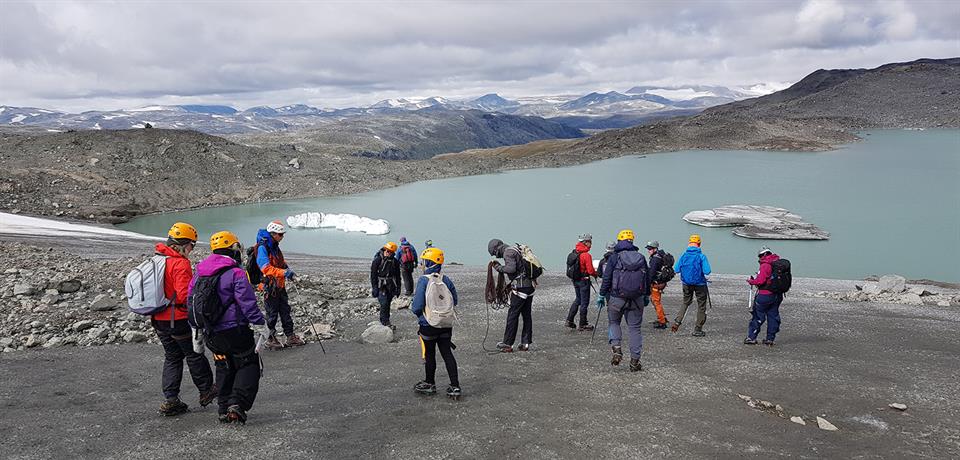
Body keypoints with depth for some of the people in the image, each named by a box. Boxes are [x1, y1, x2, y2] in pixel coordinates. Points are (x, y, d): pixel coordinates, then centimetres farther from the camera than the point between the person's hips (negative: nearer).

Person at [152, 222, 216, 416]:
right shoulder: (181, 264, -19)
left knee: (172, 357, 15)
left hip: (158, 319, 8)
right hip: (178, 319, -8)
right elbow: (185, 295, -24)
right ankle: (206, 391, 24)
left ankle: (170, 400, 13)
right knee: (194, 355, 9)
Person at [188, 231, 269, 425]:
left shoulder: (199, 273, 9)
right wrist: (261, 326, -9)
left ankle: (224, 409, 20)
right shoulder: (236, 273, -14)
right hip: (235, 330, -7)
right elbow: (248, 303, -17)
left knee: (224, 369, 20)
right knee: (249, 365, 5)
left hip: (212, 334, 7)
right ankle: (237, 404, -10)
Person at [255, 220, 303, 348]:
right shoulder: (262, 247, -19)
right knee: (272, 314, 2)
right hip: (270, 287, -9)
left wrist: (286, 268, 6)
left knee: (285, 311, 12)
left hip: (280, 285, 9)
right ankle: (271, 339, 16)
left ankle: (290, 337, 19)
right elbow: (266, 268, -30)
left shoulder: (275, 246, 10)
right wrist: (284, 273, -35)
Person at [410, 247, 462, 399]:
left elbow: (417, 306, -19)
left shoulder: (424, 280, -17)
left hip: (429, 325, -4)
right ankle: (455, 386, 7)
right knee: (447, 353, 9)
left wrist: (413, 308, 3)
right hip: (446, 324, 4)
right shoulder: (446, 280, -2)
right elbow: (454, 301, 8)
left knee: (429, 354, 12)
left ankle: (430, 384, 27)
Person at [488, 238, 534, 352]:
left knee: (512, 315, -5)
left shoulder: (508, 252, -10)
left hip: (520, 287, -10)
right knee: (527, 315, 12)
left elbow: (511, 268, -25)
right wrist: (511, 284, 20)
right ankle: (525, 343, 17)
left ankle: (507, 344, -3)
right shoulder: (514, 250, 19)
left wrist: (499, 267, -9)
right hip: (530, 285, 10)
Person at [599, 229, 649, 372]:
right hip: (637, 299, 2)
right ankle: (635, 360, 7)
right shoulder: (641, 257, 6)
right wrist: (647, 296, 22)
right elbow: (647, 279, 11)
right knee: (635, 327, 8)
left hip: (617, 298, -2)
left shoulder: (614, 258, -4)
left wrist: (602, 295, 3)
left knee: (614, 322, 18)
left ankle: (616, 348, -5)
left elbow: (606, 279, -5)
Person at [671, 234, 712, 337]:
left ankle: (677, 321, 4)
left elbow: (676, 270, -4)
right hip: (699, 284, -4)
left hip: (686, 284, 4)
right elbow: (707, 271, -21)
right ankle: (697, 330, 11)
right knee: (701, 306, 9)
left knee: (686, 303, 22)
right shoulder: (701, 256, -15)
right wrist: (700, 269, 1)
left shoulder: (683, 256, -5)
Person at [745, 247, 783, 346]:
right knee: (773, 316, 12)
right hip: (777, 295, 7)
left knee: (758, 316, 2)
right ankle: (770, 339, 16)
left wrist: (751, 281, -3)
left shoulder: (765, 265, -16)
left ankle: (751, 337, 7)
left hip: (765, 295, -7)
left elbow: (761, 280, -21)